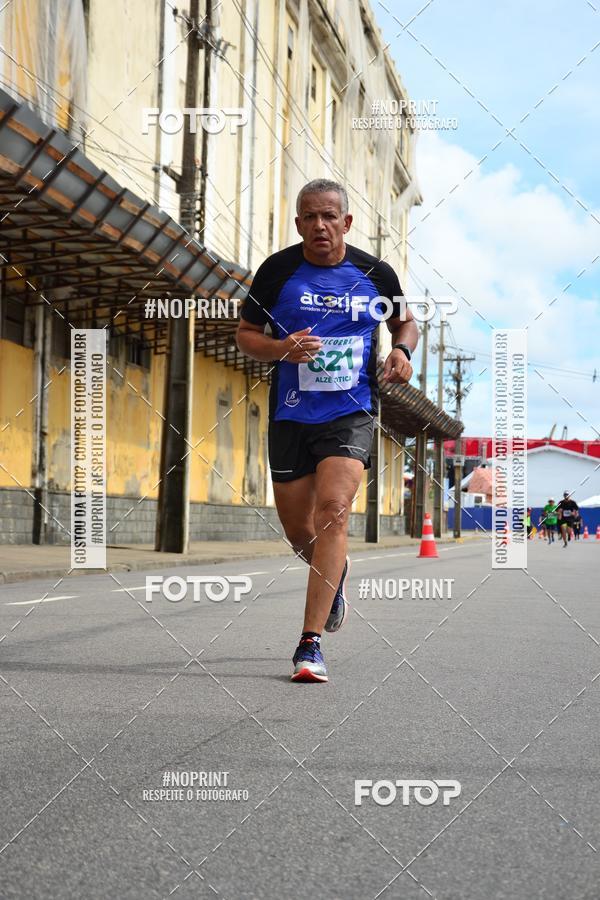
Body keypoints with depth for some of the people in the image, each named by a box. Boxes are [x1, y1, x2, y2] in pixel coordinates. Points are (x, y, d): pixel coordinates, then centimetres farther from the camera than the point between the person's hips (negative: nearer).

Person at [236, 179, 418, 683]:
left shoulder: (375, 273, 1)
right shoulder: (277, 271, -1)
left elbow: (405, 322, 18)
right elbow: (245, 335, 5)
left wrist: (402, 350, -4)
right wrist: (281, 348, -16)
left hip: (351, 414, -2)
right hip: (291, 415, 2)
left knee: (333, 509, -21)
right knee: (297, 528, 8)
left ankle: (310, 644, -17)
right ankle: (336, 571, 46)